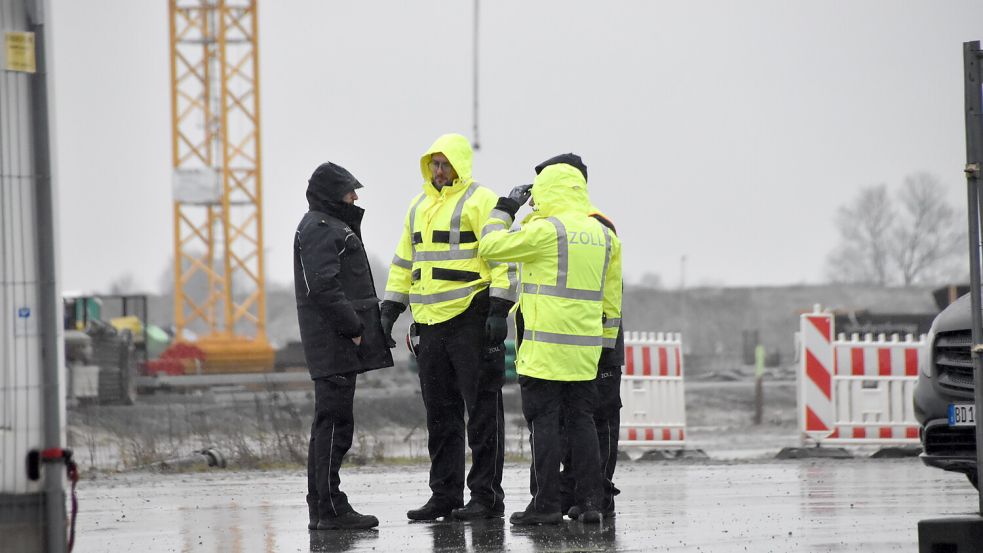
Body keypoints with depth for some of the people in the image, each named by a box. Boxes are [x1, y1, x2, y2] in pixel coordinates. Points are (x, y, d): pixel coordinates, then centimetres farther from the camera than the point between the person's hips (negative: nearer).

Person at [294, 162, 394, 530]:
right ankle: (331, 509, -11)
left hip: (338, 342, 11)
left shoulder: (330, 226, 23)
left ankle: (320, 507, 17)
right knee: (335, 423, -10)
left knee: (329, 424, 13)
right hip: (335, 344, -11)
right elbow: (323, 288, -22)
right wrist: (353, 327, -19)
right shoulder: (321, 230, -12)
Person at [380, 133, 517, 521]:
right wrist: (389, 310, 17)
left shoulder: (480, 201, -5)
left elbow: (502, 257, -12)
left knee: (482, 410, -3)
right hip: (430, 323, 8)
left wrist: (499, 311, -18)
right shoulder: (419, 207, 18)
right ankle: (445, 495, 15)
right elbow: (404, 262, 24)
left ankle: (486, 496, -1)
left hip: (472, 321, -8)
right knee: (440, 413, 10)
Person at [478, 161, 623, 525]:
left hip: (545, 348, -6)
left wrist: (504, 208, 7)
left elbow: (491, 245, -6)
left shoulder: (546, 230, -12)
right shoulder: (603, 235, 10)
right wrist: (603, 334, 24)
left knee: (544, 423, -2)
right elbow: (610, 297, 15)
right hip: (586, 347, 6)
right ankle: (590, 501, 8)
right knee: (581, 420, 10)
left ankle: (545, 504, -4)